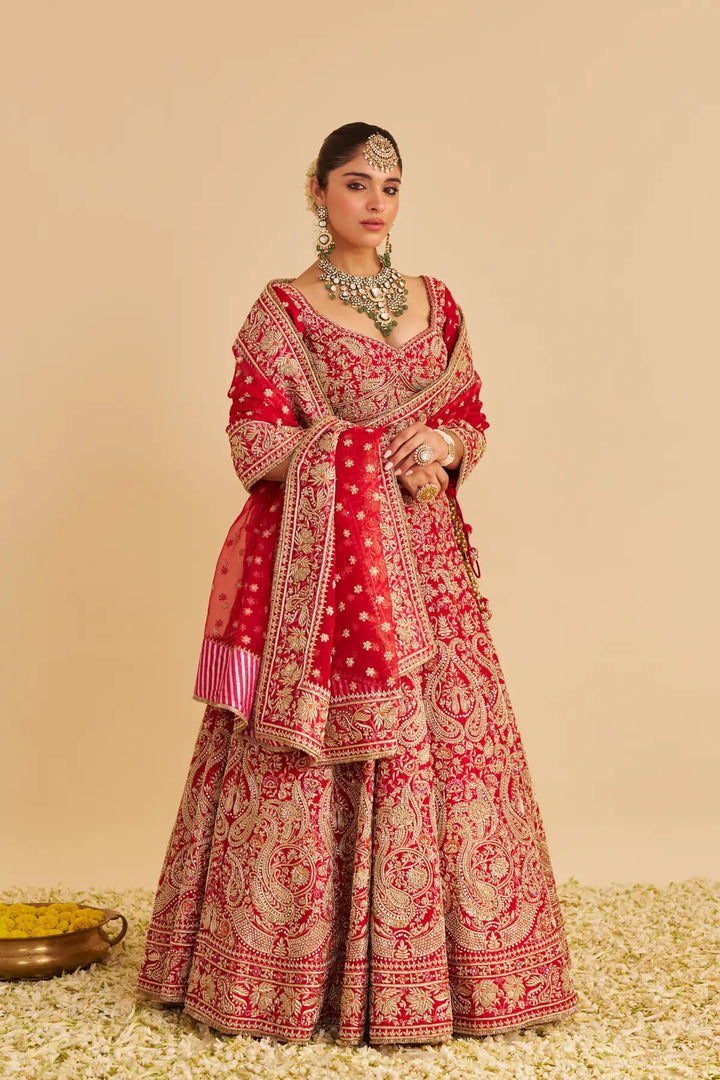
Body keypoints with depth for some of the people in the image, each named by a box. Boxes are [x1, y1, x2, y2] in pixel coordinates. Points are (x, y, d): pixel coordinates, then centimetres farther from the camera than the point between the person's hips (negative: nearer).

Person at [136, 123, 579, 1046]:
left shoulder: (437, 304, 13)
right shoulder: (280, 311, 0)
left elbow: (473, 422, 16)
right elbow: (256, 449, -8)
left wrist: (441, 446, -7)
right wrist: (383, 457, -12)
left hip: (424, 559, 4)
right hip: (316, 563, -4)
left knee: (443, 741, 2)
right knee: (311, 759, -3)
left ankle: (425, 963, 16)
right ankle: (299, 970, 12)